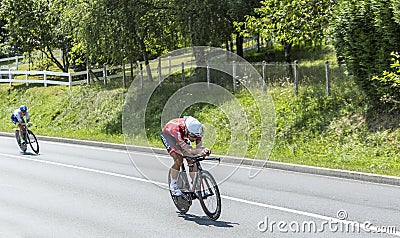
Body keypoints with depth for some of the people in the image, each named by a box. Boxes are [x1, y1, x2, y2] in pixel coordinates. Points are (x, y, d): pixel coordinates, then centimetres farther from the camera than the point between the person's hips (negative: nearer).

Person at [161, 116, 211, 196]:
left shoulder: (198, 130, -32)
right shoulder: (178, 129, -45)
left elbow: (198, 147, -33)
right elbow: (189, 150, -48)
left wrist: (204, 150, -55)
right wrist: (201, 151, -64)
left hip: (182, 136, 4)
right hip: (168, 134, -4)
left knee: (191, 160, -10)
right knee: (178, 159, -22)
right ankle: (173, 186, -5)